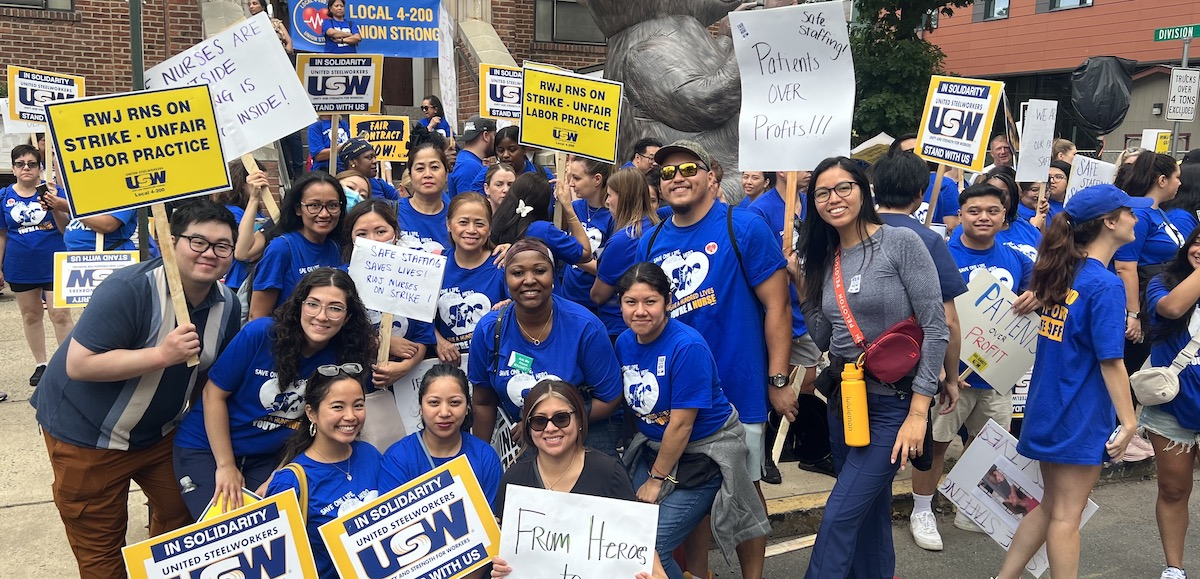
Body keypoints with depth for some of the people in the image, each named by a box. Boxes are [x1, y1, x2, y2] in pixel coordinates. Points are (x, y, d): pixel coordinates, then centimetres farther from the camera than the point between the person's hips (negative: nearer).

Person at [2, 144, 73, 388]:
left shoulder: (52, 191, -5)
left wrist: (55, 208, -24)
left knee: (60, 315, -5)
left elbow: (65, 228, -7)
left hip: (53, 264, -3)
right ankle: (40, 364, 26)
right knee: (31, 316, 14)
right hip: (20, 267, 3)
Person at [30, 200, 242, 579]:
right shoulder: (129, 289, -27)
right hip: (86, 433, -6)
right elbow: (78, 364, -29)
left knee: (180, 512, 15)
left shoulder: (227, 305, -5)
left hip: (159, 431, 6)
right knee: (100, 547, 5)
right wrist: (163, 354, -36)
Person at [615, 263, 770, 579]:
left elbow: (681, 424, -21)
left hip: (703, 454, -7)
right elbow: (634, 402, 8)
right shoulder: (624, 342, -3)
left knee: (649, 548, -11)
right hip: (654, 445, 7)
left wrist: (658, 478, -11)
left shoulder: (687, 346, -25)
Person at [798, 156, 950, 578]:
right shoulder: (826, 259, 9)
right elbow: (824, 338, 11)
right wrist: (799, 286, 3)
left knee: (839, 519, -7)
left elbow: (935, 329, -14)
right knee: (870, 515, 17)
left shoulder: (901, 242, -11)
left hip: (893, 404, -7)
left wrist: (918, 413, -17)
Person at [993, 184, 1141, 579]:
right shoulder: (1106, 285, -17)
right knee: (1066, 515, 4)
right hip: (1080, 417, -8)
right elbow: (1110, 363, -18)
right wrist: (1129, 421, -13)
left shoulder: (1062, 272, 5)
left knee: (1051, 506, 19)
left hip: (1049, 410, 8)